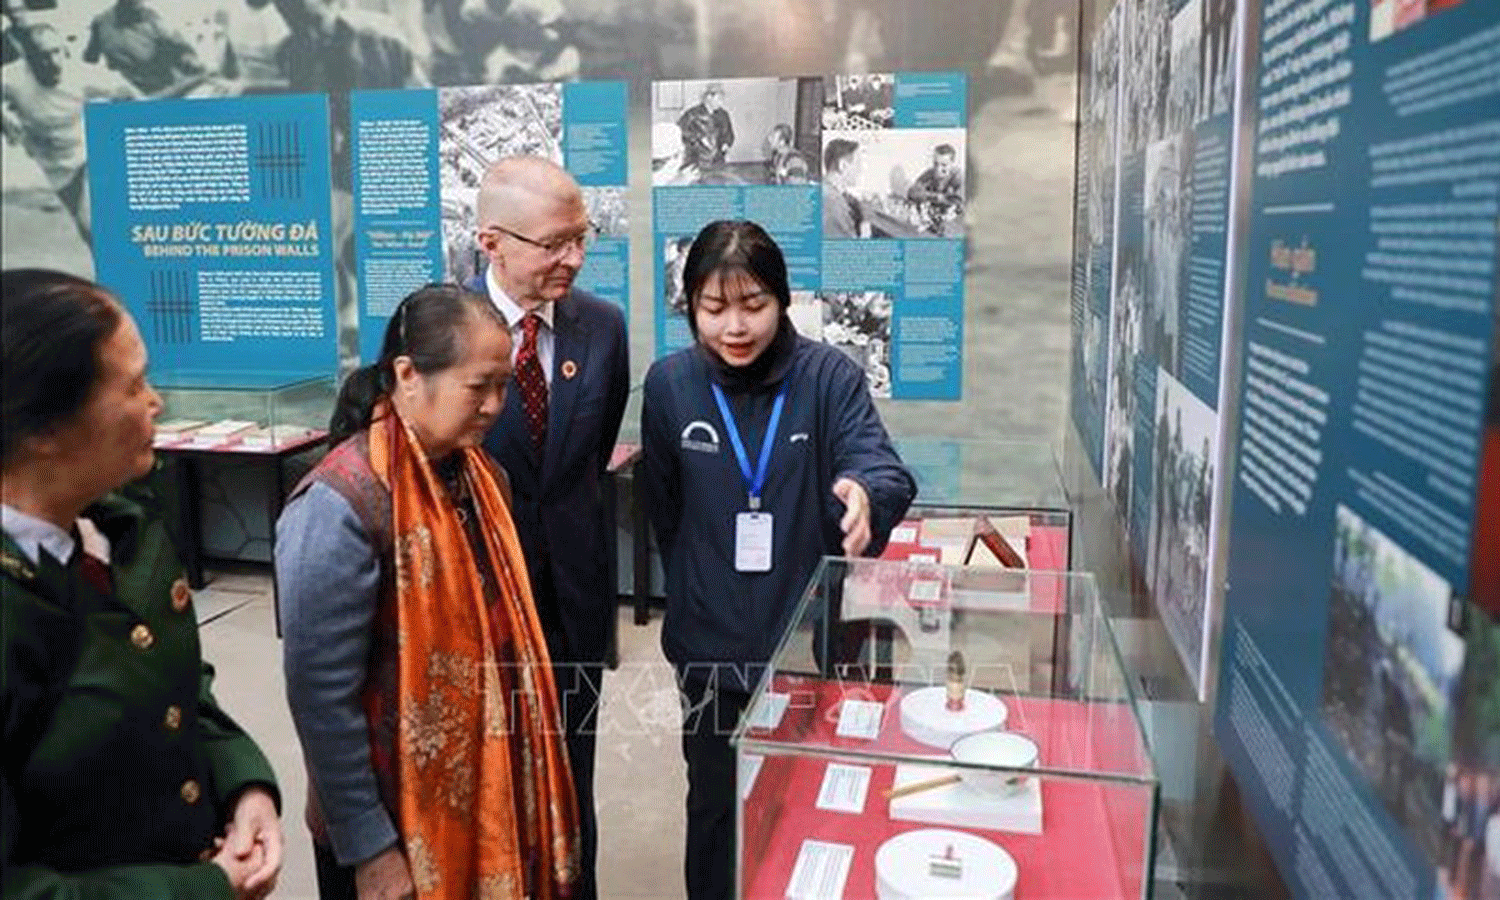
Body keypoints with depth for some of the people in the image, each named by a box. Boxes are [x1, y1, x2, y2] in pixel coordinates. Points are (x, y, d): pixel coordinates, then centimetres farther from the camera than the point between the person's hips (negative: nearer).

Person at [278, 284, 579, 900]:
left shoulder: (479, 474, 1)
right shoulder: (340, 507, -23)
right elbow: (321, 694, -20)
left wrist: (524, 782, 13)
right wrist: (367, 848, -15)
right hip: (397, 816, -6)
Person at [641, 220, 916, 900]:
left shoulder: (829, 376, -12)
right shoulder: (669, 384, -7)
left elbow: (881, 464, -24)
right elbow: (663, 509, 5)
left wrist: (866, 494, -47)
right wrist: (700, 594, 11)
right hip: (710, 646, 1)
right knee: (715, 806, 20)